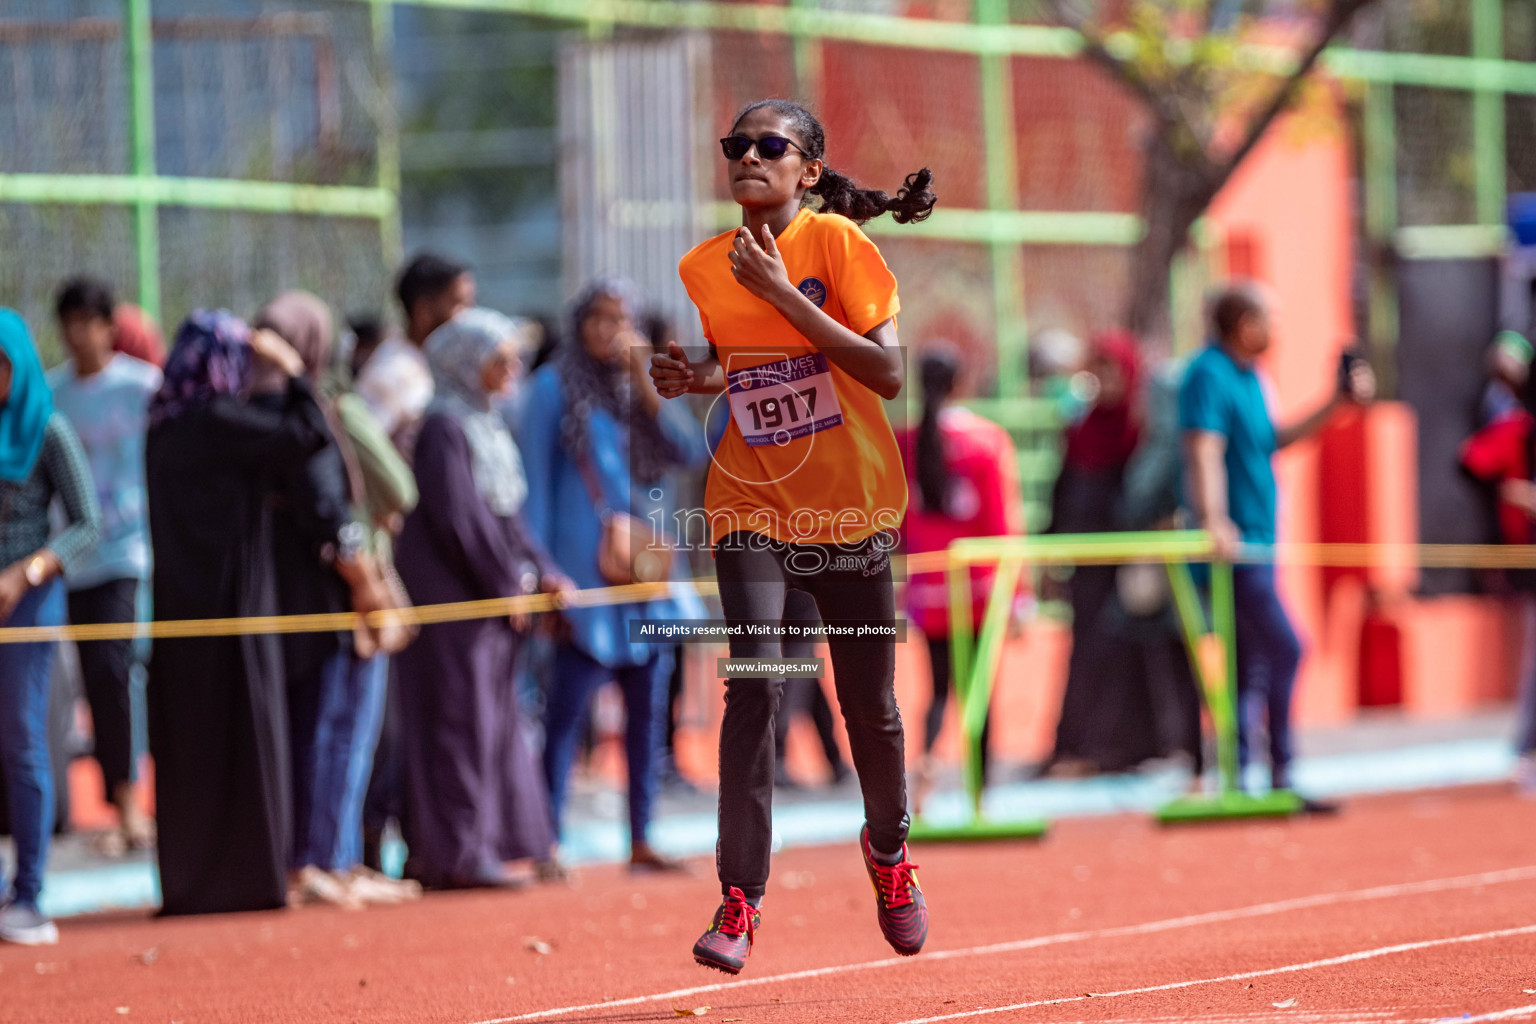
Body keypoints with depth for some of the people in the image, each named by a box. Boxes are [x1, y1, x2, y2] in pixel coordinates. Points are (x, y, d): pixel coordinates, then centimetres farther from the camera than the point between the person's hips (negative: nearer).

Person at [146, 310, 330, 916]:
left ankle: (189, 879, 12)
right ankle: (246, 875, 0)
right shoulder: (218, 423, -14)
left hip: (180, 601, 8)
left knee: (187, 746, 10)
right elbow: (309, 432, -18)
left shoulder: (167, 427, 10)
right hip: (230, 599, -8)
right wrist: (290, 371, -5)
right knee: (240, 739, -2)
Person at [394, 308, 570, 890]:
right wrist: (507, 581, -13)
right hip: (451, 595, -10)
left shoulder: (487, 426, 16)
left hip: (494, 595, 10)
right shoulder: (445, 427, -13)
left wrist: (540, 573, 7)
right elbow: (458, 519, -18)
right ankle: (456, 854, -5)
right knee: (461, 716, -8)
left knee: (496, 717, 11)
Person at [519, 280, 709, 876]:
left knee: (647, 709, 5)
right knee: (568, 708, -10)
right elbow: (536, 485, -3)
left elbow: (690, 451, -1)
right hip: (588, 573, -5)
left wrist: (643, 385, -9)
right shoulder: (554, 389, -1)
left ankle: (641, 843, 10)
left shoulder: (643, 387, 13)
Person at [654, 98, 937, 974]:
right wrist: (691, 382, -6)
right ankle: (741, 901, -16)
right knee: (756, 685, -17)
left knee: (870, 706, 10)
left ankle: (888, 850, 39)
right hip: (750, 506, 1)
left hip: (849, 506, -1)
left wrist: (782, 294, -22)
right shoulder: (701, 269, 2)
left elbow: (888, 374, -18)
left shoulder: (836, 242, -10)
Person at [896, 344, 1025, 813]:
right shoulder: (989, 440, -8)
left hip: (929, 586, 2)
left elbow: (896, 523, 4)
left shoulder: (902, 444, -2)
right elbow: (1005, 519, -9)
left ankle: (927, 754, -18)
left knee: (940, 687, 12)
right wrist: (1016, 592, -6)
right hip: (981, 585, -2)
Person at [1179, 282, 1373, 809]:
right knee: (1282, 650, -14)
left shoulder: (1249, 377, 17)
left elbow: (1273, 439, 29)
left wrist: (1337, 404, 24)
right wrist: (1214, 522, -35)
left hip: (1255, 543, 10)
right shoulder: (1209, 375, -13)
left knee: (1249, 665, 10)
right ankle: (1280, 775, -11)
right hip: (1233, 546, -10)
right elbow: (1204, 452, -24)